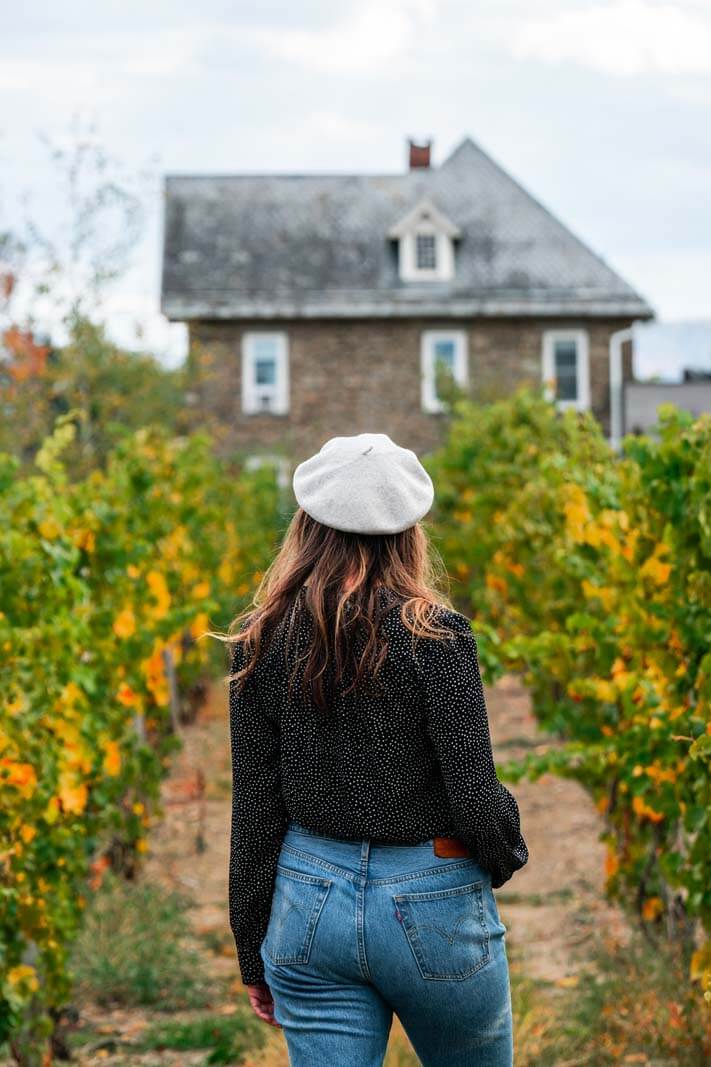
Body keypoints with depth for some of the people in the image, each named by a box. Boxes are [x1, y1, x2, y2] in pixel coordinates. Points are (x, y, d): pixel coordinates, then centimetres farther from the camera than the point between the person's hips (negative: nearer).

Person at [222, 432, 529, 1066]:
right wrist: (506, 859, 10)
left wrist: (254, 954, 11)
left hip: (309, 900, 3)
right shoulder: (434, 634, -12)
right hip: (431, 906, -3)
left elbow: (253, 807, 2)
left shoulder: (261, 641, -1)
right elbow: (474, 793, -13)